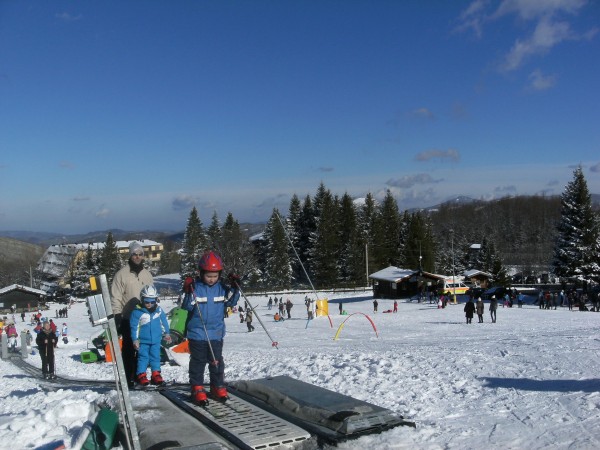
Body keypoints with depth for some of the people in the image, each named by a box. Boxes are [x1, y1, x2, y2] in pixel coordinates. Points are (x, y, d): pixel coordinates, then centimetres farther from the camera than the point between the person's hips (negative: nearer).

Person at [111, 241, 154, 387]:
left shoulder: (147, 274, 12)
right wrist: (117, 316, -11)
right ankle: (128, 379, 5)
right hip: (128, 319, -4)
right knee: (129, 351, -2)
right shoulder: (122, 274, -3)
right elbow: (115, 298, -5)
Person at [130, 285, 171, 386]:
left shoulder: (159, 310, -1)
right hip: (143, 341, -3)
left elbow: (164, 322, 12)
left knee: (155, 356, 8)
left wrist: (167, 333, 18)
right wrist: (135, 340, -10)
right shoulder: (137, 312, -12)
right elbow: (134, 326, -9)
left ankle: (156, 374, 16)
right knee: (143, 357, 0)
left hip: (156, 340, 3)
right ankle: (141, 375, 9)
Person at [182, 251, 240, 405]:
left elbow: (231, 302, 4)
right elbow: (187, 307, -13)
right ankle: (197, 388, 15)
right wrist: (188, 293, -30)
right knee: (198, 362, 6)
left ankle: (218, 387, 23)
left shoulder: (222, 288, 0)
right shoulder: (195, 287, -10)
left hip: (216, 333, 3)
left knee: (217, 362, 11)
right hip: (197, 333, -3)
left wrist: (235, 289, -9)